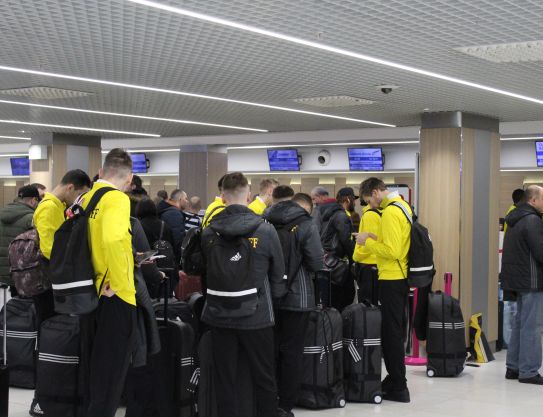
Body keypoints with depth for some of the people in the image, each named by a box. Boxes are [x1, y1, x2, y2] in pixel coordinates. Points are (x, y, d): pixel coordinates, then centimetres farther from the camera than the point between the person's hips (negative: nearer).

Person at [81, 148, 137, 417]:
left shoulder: (87, 198, 10)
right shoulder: (117, 199, -16)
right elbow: (113, 240, -33)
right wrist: (119, 282, -22)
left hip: (97, 288, 8)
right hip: (116, 293, -8)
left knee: (100, 360, 21)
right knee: (113, 364, 1)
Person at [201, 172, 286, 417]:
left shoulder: (208, 233, -2)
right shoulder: (265, 230, -9)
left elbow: (203, 271, 9)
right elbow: (278, 275, -1)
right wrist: (272, 303, 16)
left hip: (219, 316, 3)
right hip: (256, 316, -2)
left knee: (224, 379, 10)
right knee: (264, 378, 9)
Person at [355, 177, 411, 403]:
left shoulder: (390, 212, -18)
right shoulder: (403, 206, 12)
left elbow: (392, 251, -23)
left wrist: (368, 241, -12)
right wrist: (377, 239, 11)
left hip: (391, 279, -10)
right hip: (401, 276, 10)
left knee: (391, 333, -4)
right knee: (396, 330, 16)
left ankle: (398, 388, -1)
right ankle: (395, 378, 25)